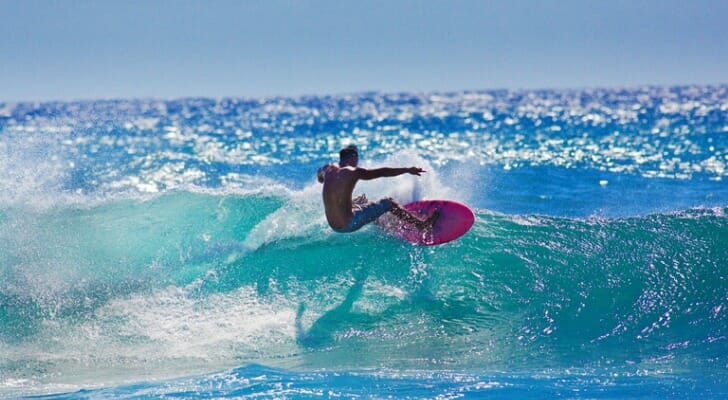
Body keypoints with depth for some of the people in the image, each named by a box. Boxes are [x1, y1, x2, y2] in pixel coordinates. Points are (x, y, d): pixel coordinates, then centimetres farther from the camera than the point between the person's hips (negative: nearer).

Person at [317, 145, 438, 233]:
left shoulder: (328, 169, 6)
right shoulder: (353, 172, -11)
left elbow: (319, 178, 30)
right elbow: (382, 172, -10)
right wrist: (407, 170, -6)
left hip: (333, 225, 7)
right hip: (349, 224, -7)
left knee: (362, 199, 35)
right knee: (388, 202, 8)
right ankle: (421, 225, 10)